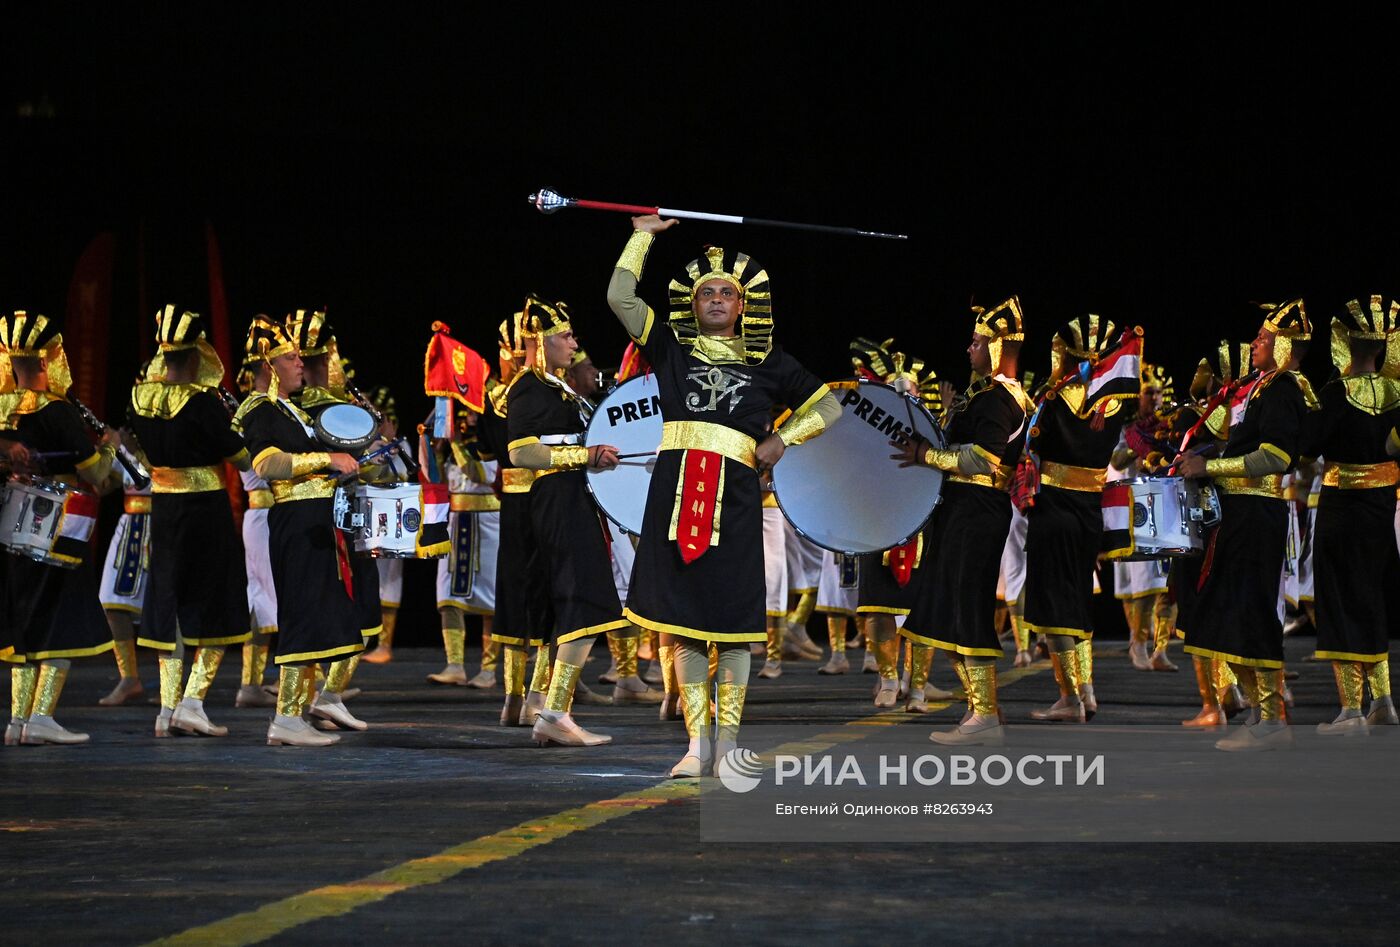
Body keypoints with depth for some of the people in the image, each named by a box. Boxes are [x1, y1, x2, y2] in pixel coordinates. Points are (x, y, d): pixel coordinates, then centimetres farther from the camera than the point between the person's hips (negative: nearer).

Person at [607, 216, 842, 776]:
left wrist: (783, 439, 5)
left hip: (734, 493, 0)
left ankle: (727, 740, 6)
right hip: (675, 488, 0)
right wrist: (643, 236, 10)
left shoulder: (768, 361, 15)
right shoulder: (671, 348, 14)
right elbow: (620, 297, 5)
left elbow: (828, 407, 19)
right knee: (681, 623, -1)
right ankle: (697, 742, 5)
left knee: (734, 624, -2)